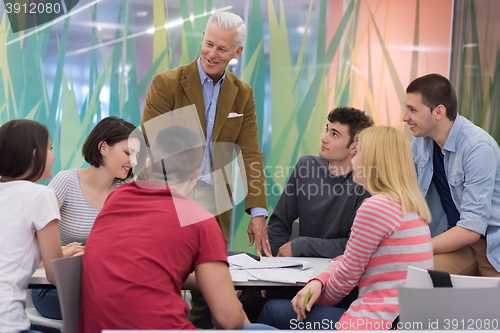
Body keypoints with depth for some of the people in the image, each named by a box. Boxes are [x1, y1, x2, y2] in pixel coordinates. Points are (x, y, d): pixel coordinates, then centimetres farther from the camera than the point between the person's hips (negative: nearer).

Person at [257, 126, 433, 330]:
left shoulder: (376, 206, -16)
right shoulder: (409, 205, 15)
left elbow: (347, 276, -8)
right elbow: (349, 260, 16)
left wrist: (315, 302, 9)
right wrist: (318, 282, -1)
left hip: (378, 322, -10)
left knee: (275, 311, 2)